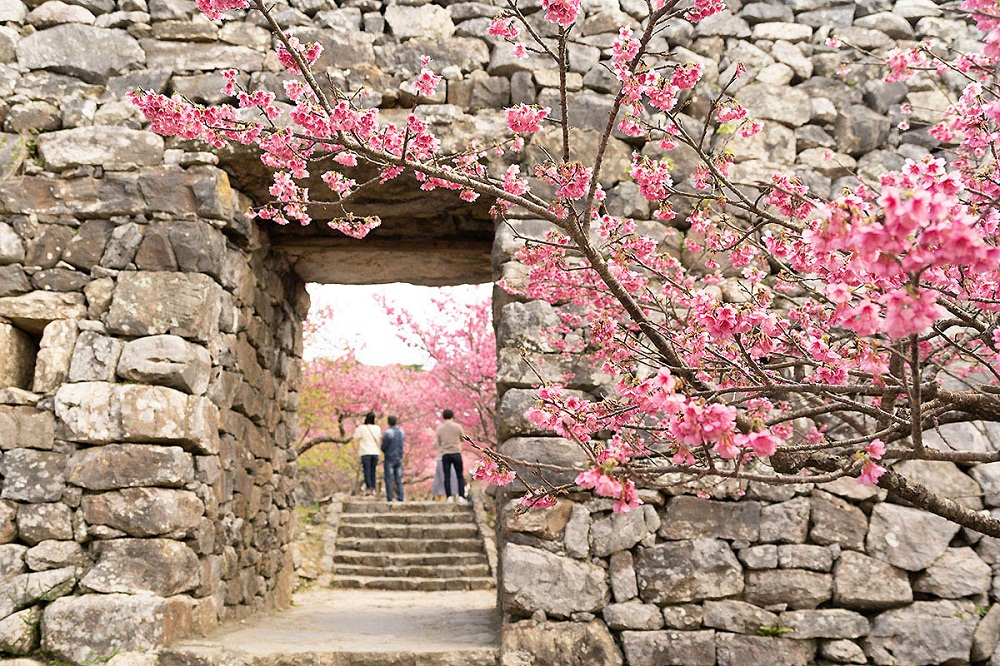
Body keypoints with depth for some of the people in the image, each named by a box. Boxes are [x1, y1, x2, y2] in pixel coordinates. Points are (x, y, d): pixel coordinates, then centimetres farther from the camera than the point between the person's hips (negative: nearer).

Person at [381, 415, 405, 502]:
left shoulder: (387, 433, -14)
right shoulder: (401, 431, 6)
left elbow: (383, 447, -11)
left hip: (389, 458, -5)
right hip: (399, 458, 5)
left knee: (388, 479, 0)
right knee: (398, 479, 8)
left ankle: (389, 497, -3)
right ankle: (400, 497, 3)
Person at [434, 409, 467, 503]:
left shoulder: (440, 428, 3)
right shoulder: (457, 426, -1)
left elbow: (436, 444, 5)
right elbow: (463, 438, 11)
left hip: (445, 454, 1)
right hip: (456, 453, -1)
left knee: (447, 477, 4)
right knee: (460, 476, 5)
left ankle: (449, 497, -2)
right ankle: (461, 496, -2)